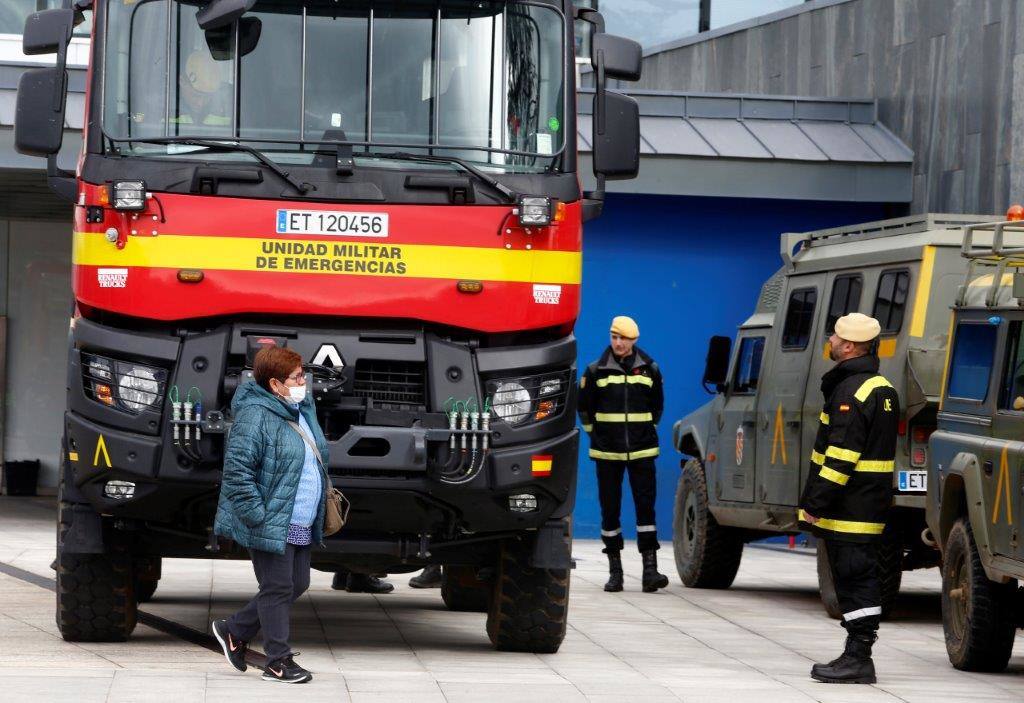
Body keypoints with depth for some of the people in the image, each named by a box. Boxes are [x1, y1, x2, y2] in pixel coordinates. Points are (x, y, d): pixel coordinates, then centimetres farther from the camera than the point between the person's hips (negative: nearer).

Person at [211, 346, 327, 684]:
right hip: (271, 525, -9)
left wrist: (325, 497, 19)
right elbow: (237, 470, -22)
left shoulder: (303, 409, 11)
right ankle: (278, 661, 7)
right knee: (278, 589, -2)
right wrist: (258, 515, -23)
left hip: (301, 526, 9)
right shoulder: (256, 416, -18)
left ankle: (234, 631, 27)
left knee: (297, 584, 14)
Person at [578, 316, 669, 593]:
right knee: (610, 508, 3)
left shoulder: (649, 369, 4)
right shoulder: (596, 370, 1)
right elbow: (584, 407, 11)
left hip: (642, 451, 0)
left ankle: (650, 569, -8)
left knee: (646, 506, -6)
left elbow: (657, 405, 17)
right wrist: (597, 434, 11)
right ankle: (615, 571, 10)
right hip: (607, 453, 0)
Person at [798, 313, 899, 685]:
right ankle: (857, 657, 17)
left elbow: (841, 456, -23)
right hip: (870, 504, 10)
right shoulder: (882, 389, 17)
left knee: (854, 578, -9)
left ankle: (858, 658, -9)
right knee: (860, 579, 13)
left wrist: (814, 503, -21)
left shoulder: (851, 392, -17)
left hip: (848, 508, -10)